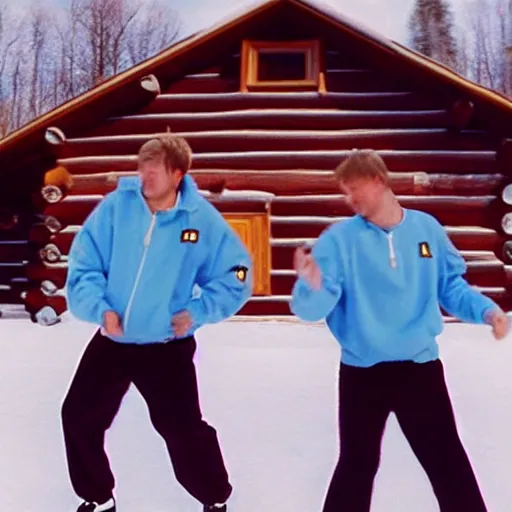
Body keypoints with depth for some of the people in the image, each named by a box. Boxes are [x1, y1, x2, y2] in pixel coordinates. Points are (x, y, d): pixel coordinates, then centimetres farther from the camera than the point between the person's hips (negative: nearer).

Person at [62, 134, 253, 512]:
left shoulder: (202, 219, -13)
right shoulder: (116, 206, -10)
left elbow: (236, 275, -5)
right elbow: (84, 263, -6)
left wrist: (198, 311, -13)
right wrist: (98, 307, -20)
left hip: (168, 347, -3)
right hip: (110, 342, 3)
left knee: (184, 430, 2)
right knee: (78, 417, 11)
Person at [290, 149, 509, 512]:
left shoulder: (426, 227, -3)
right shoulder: (339, 238, -11)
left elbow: (451, 286, 7)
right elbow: (314, 309, -18)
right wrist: (312, 287, -40)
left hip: (422, 367, 2)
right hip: (361, 373, -1)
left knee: (449, 461, 15)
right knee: (357, 465, 15)